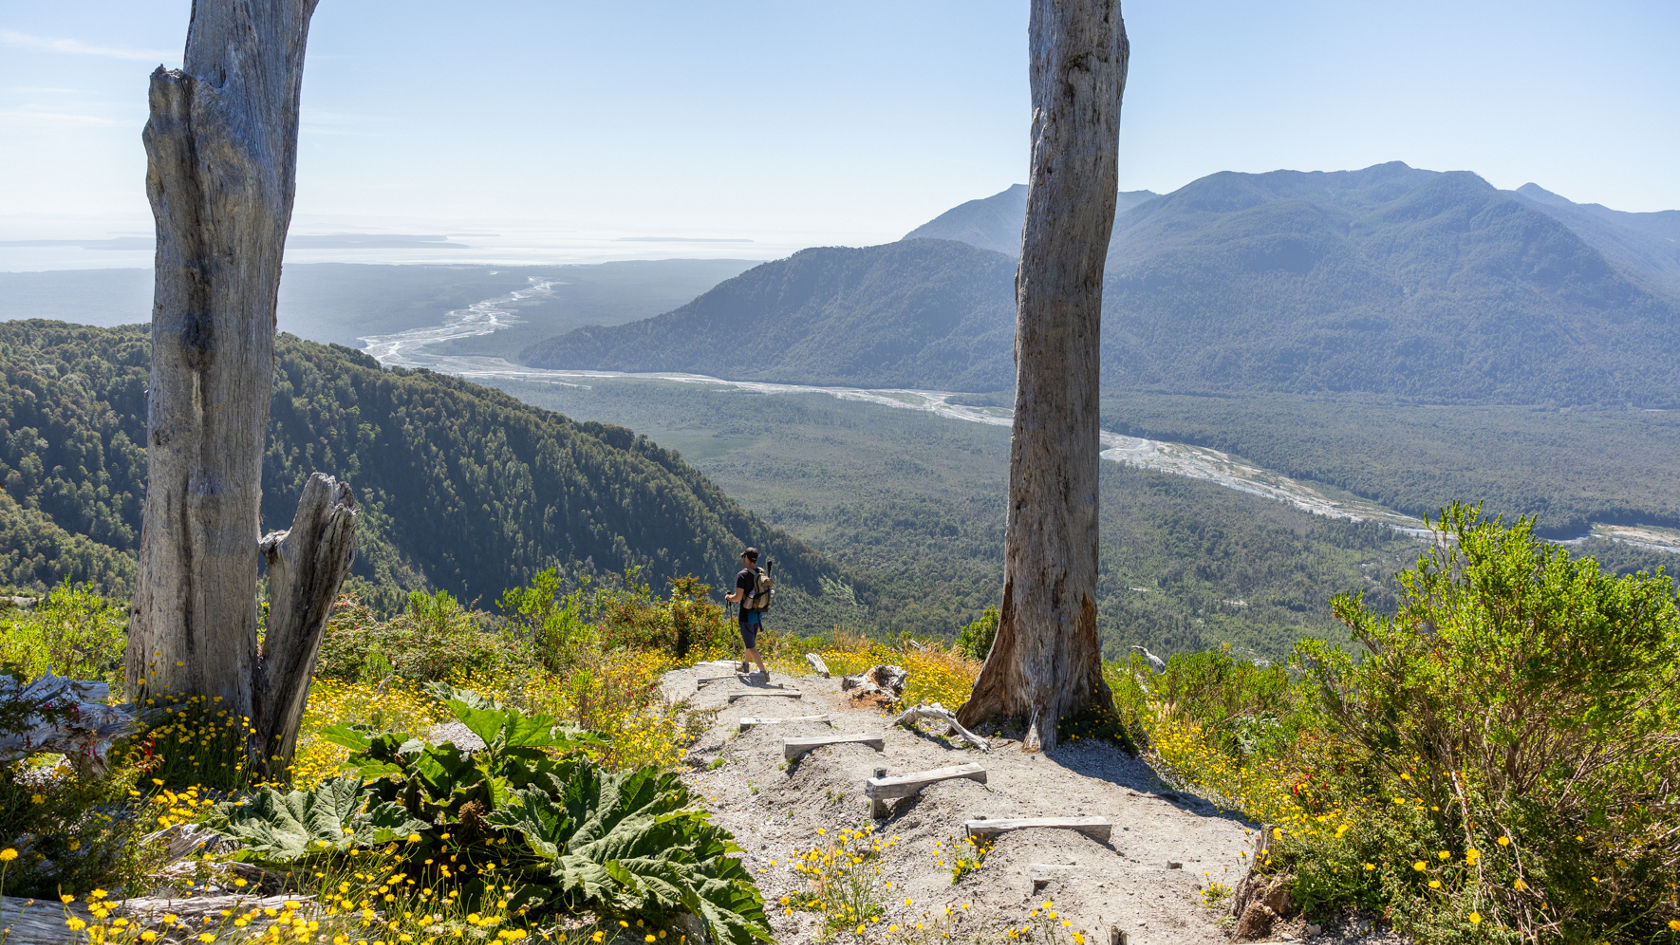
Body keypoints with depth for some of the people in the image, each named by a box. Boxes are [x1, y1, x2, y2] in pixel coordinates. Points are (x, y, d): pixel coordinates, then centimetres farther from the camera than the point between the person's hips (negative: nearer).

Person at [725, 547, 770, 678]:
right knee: (747, 639, 27)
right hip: (759, 613, 8)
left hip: (747, 614, -8)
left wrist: (728, 597, -2)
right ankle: (745, 665, 43)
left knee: (751, 646, -1)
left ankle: (764, 671, -5)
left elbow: (738, 597, -23)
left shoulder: (743, 575, -18)